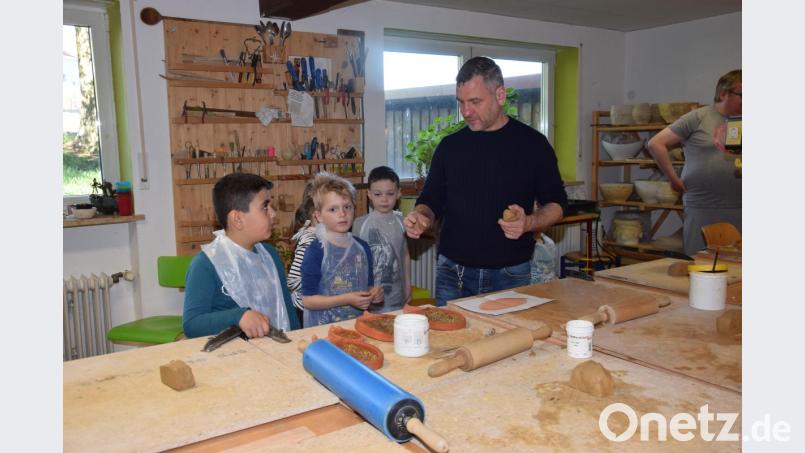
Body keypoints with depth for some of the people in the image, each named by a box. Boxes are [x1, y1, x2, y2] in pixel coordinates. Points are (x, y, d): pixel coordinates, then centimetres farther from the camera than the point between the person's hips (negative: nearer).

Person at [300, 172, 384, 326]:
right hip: (323, 327, -5)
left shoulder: (362, 247, 8)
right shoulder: (316, 251, -8)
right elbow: (307, 300, -10)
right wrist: (346, 299, -15)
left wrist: (374, 294, 0)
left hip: (357, 324, 5)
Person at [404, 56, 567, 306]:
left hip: (510, 275, -1)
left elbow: (555, 204, 3)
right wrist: (422, 216, -10)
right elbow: (432, 200, 12)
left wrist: (529, 223, -17)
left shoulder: (531, 143, -1)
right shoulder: (450, 145, 5)